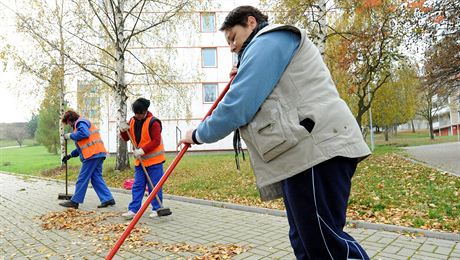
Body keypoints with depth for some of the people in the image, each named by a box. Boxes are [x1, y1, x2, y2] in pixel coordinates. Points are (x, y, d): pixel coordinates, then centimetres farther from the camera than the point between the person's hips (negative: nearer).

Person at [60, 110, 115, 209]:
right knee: (96, 178, 9)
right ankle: (108, 199, 5)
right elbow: (82, 146, 30)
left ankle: (74, 201, 9)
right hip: (98, 153, 10)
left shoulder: (80, 122, -2)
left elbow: (84, 133, -24)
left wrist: (70, 135, -8)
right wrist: (70, 155, 25)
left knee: (82, 178, -1)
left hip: (92, 154, -10)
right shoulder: (81, 124, 30)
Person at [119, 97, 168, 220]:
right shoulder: (132, 121, 7)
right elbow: (126, 138, 12)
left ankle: (156, 209, 14)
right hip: (140, 160, 7)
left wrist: (142, 150, -26)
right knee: (137, 186, 8)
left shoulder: (153, 122, -14)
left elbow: (156, 140, -20)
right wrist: (123, 131, -9)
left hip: (154, 160, -6)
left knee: (154, 186, 1)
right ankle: (133, 210, 13)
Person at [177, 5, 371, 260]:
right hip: (307, 152, 11)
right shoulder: (279, 44, 33)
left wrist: (198, 134, 2)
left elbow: (238, 105, -11)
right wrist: (244, 77, 24)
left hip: (315, 149, -11)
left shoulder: (267, 41, -1)